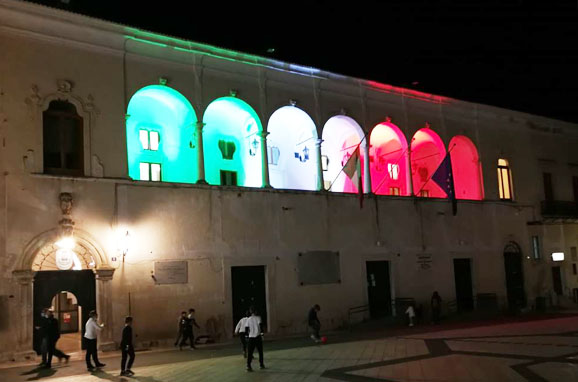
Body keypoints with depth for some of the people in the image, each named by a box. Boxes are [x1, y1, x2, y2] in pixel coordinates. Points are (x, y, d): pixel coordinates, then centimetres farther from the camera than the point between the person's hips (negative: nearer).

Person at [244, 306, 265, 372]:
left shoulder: (248, 320, 6)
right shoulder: (258, 318, 0)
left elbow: (246, 329, 4)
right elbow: (261, 326, -9)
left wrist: (247, 337, 12)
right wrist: (262, 334, -4)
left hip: (250, 338, 2)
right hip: (257, 337, -2)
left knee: (249, 353, 1)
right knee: (260, 351, 13)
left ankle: (248, 366, -9)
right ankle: (261, 365, 19)